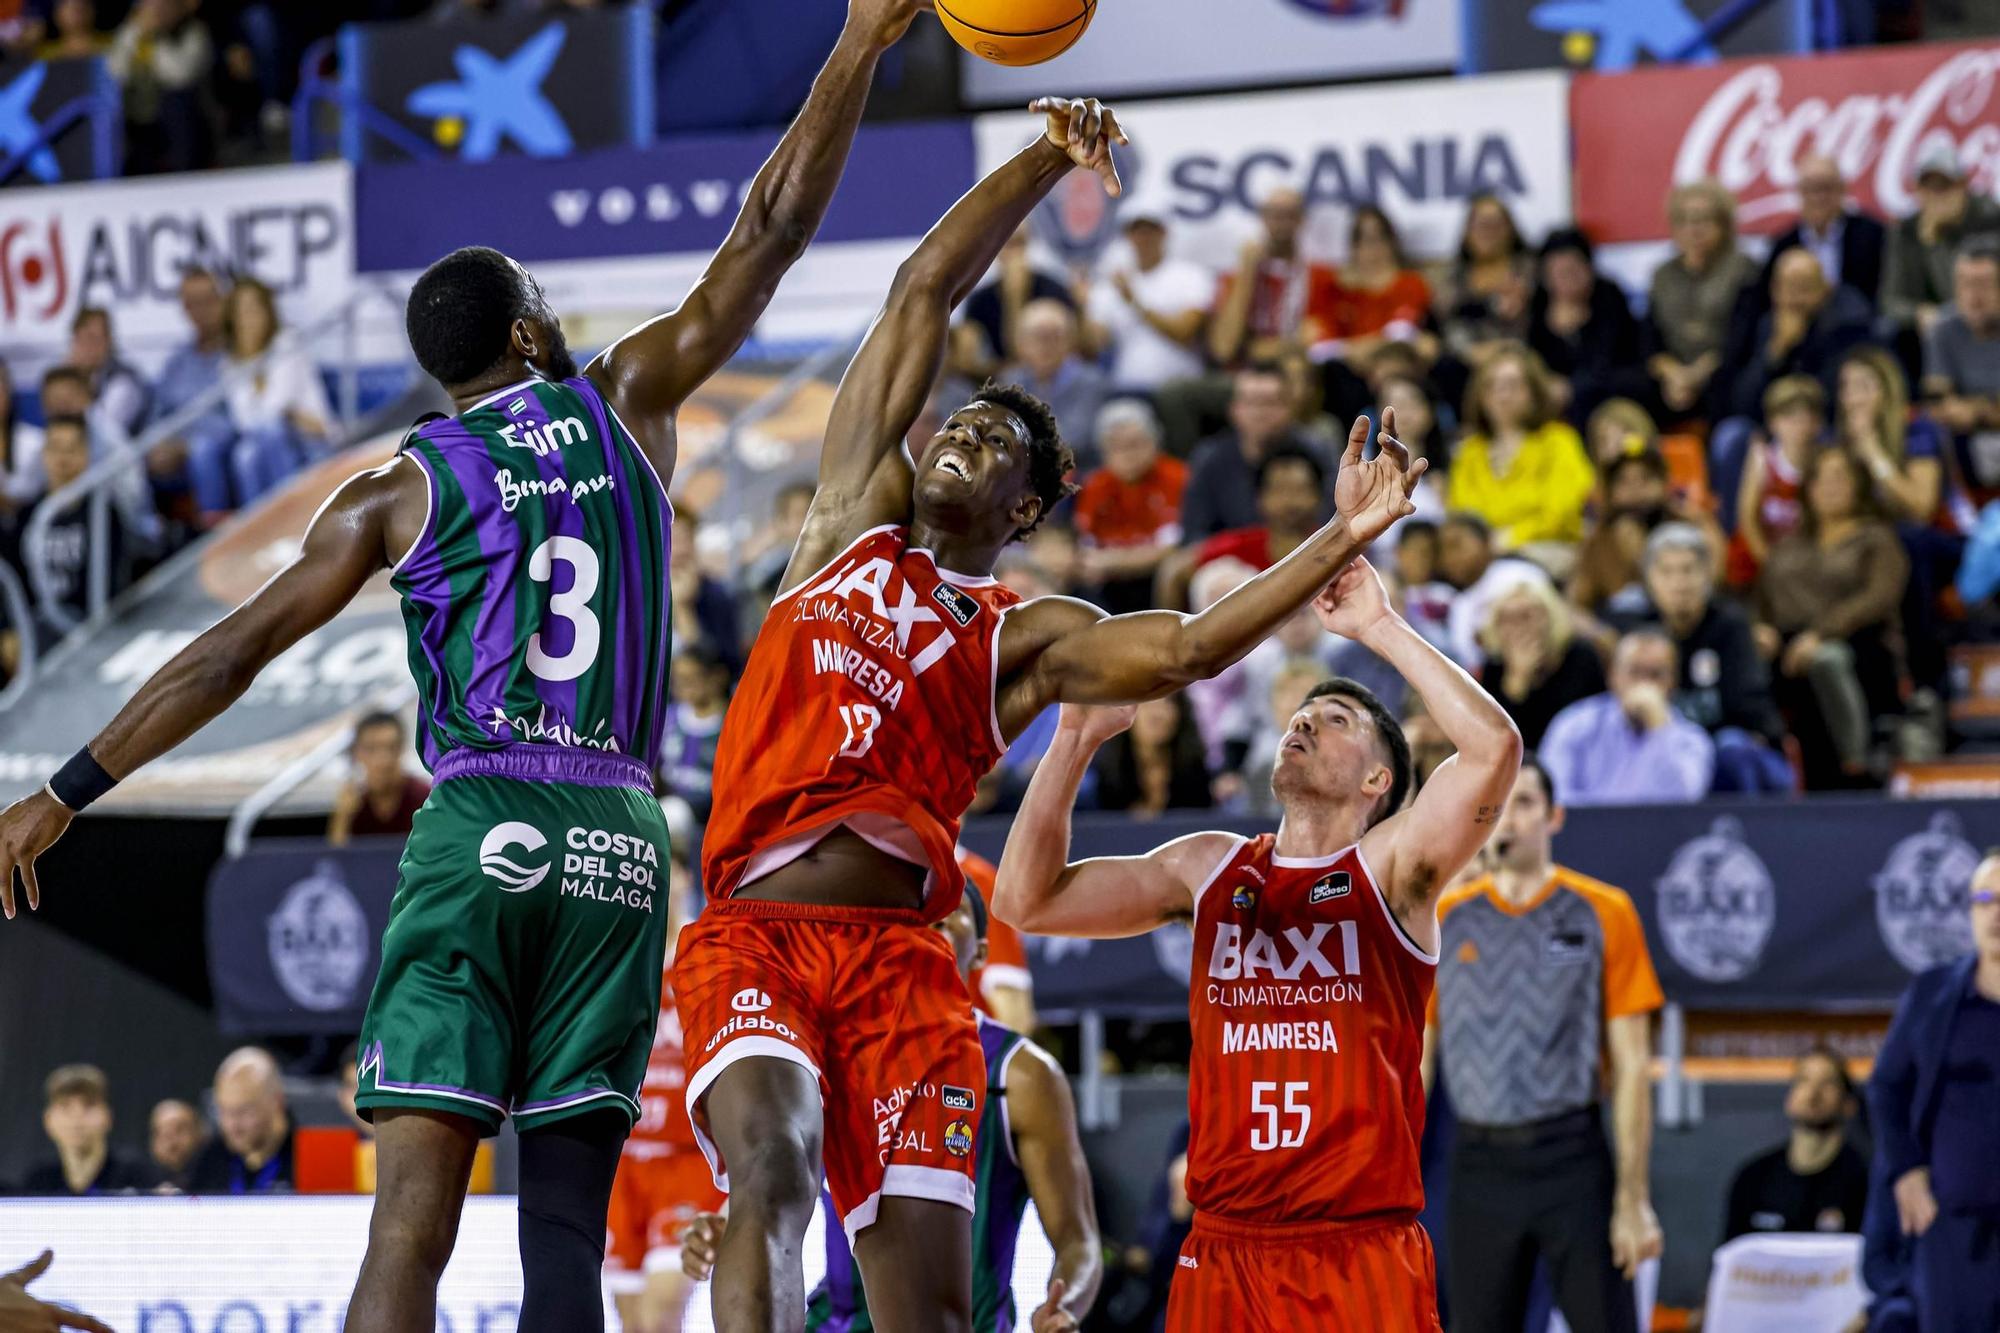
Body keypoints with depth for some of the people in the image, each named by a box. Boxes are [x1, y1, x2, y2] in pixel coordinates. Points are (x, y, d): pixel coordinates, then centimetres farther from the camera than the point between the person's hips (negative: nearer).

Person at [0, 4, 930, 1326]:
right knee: (567, 1223, 3)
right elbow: (771, 231, 14)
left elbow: (231, 655, 7)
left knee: (413, 1213, -10)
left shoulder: (402, 490, 9)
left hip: (478, 832, -2)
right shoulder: (626, 405, 12)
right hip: (618, 842, 2)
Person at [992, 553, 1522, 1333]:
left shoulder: (1392, 866, 1)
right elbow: (1026, 902, 8)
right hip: (1222, 1252, 3)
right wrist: (1078, 738, 0)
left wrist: (1379, 629, -12)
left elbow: (1495, 748, -17)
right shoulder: (1208, 871, 13)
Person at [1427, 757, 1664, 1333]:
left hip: (1574, 1161, -2)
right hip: (1480, 1170, 2)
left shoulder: (1604, 914, 1)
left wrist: (1633, 1198, -5)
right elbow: (1414, 1064, 11)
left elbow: (1632, 1067, 0)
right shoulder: (1441, 921, 7)